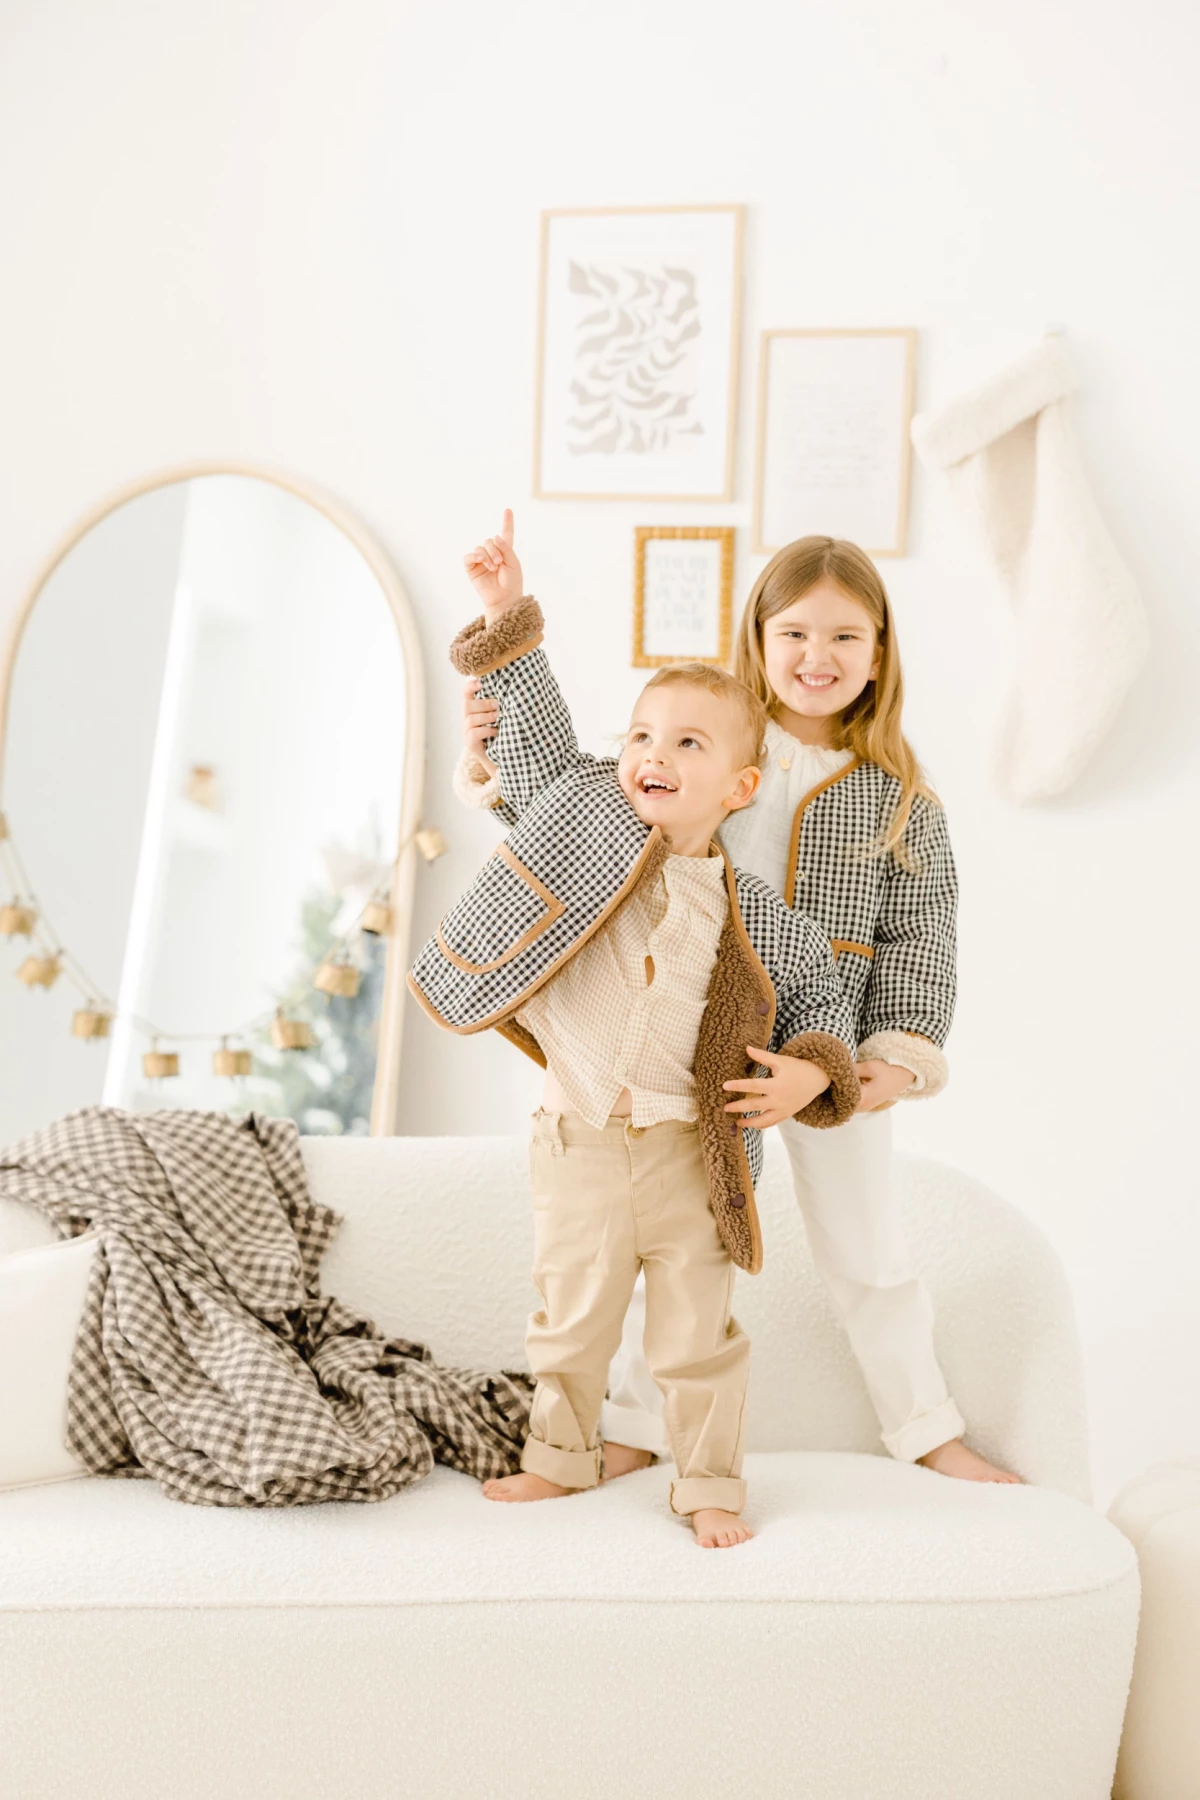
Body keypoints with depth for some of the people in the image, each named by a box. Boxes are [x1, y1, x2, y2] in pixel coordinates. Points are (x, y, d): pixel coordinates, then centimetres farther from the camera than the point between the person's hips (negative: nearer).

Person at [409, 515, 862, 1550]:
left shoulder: (751, 910, -4)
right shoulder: (589, 820, -2)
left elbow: (819, 984, 9)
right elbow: (538, 735, 6)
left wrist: (812, 1070, -7)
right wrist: (509, 622, 4)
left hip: (689, 1151, -1)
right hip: (579, 1140, 1)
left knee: (697, 1335, 11)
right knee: (571, 1319, 16)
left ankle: (708, 1484, 29)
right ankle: (562, 1456, 38)